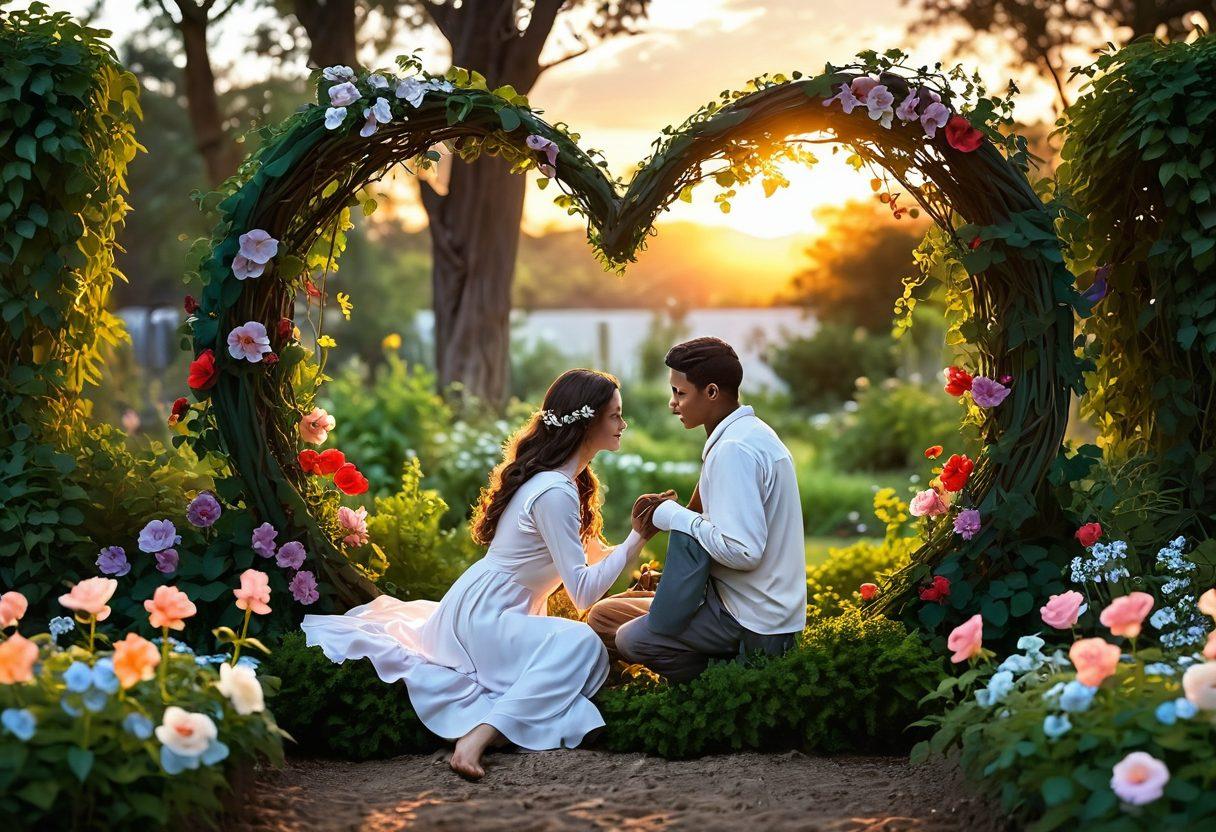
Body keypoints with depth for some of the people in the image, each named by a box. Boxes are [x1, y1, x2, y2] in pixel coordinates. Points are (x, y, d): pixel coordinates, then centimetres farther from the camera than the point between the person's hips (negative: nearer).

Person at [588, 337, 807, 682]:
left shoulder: (733, 451, -21)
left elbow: (743, 551, -28)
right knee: (604, 611, 13)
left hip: (750, 627, -10)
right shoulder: (751, 434, 10)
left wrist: (673, 515, -16)